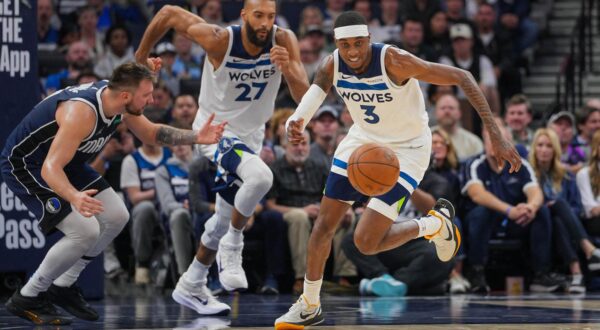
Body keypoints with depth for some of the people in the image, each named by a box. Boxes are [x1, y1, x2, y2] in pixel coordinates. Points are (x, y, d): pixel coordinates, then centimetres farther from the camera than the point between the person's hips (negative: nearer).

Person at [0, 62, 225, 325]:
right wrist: (74, 197, -61)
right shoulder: (82, 112, -36)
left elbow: (151, 134, 9)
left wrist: (196, 137, -5)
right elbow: (51, 168, -41)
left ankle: (63, 287, 18)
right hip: (24, 165, -9)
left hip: (65, 161, 9)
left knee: (116, 218, 6)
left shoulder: (117, 99, -10)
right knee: (85, 231, -21)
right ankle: (27, 299, -6)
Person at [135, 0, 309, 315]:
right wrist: (140, 58, -4)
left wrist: (288, 69, -41)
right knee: (260, 176, -34)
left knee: (226, 218, 16)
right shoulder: (220, 40, -25)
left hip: (250, 136, 5)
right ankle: (231, 246, -12)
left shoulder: (284, 42, -17)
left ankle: (190, 286, 35)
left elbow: (304, 97, -20)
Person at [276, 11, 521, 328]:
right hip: (363, 140, 6)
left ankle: (436, 224, 13)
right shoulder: (332, 66, -15)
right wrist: (294, 124, -47)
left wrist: (495, 135, -34)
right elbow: (308, 102, -19)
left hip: (406, 150, -6)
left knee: (366, 242, -13)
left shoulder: (394, 61, -31)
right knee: (324, 222, 8)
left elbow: (461, 77, -29)